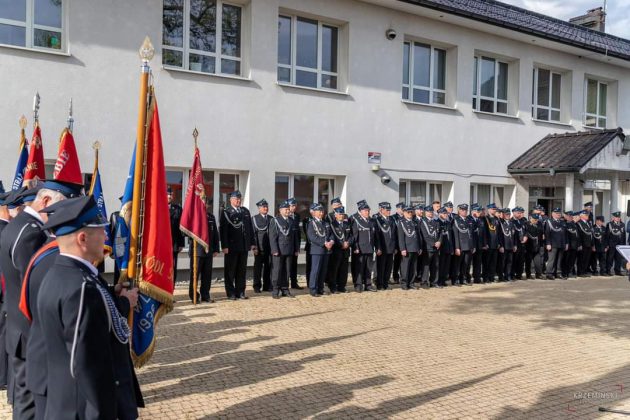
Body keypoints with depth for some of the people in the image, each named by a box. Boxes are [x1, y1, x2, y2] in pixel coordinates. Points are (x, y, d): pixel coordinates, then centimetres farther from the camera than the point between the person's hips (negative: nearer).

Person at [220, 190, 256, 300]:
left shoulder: (245, 211, 13)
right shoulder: (226, 212, -3)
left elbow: (250, 228, 14)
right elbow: (223, 230, -9)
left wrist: (252, 243, 9)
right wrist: (224, 246, -15)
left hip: (244, 246, 5)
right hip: (231, 246, -5)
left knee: (241, 270, 10)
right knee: (230, 271, 4)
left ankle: (240, 292, 19)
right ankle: (231, 293, 12)